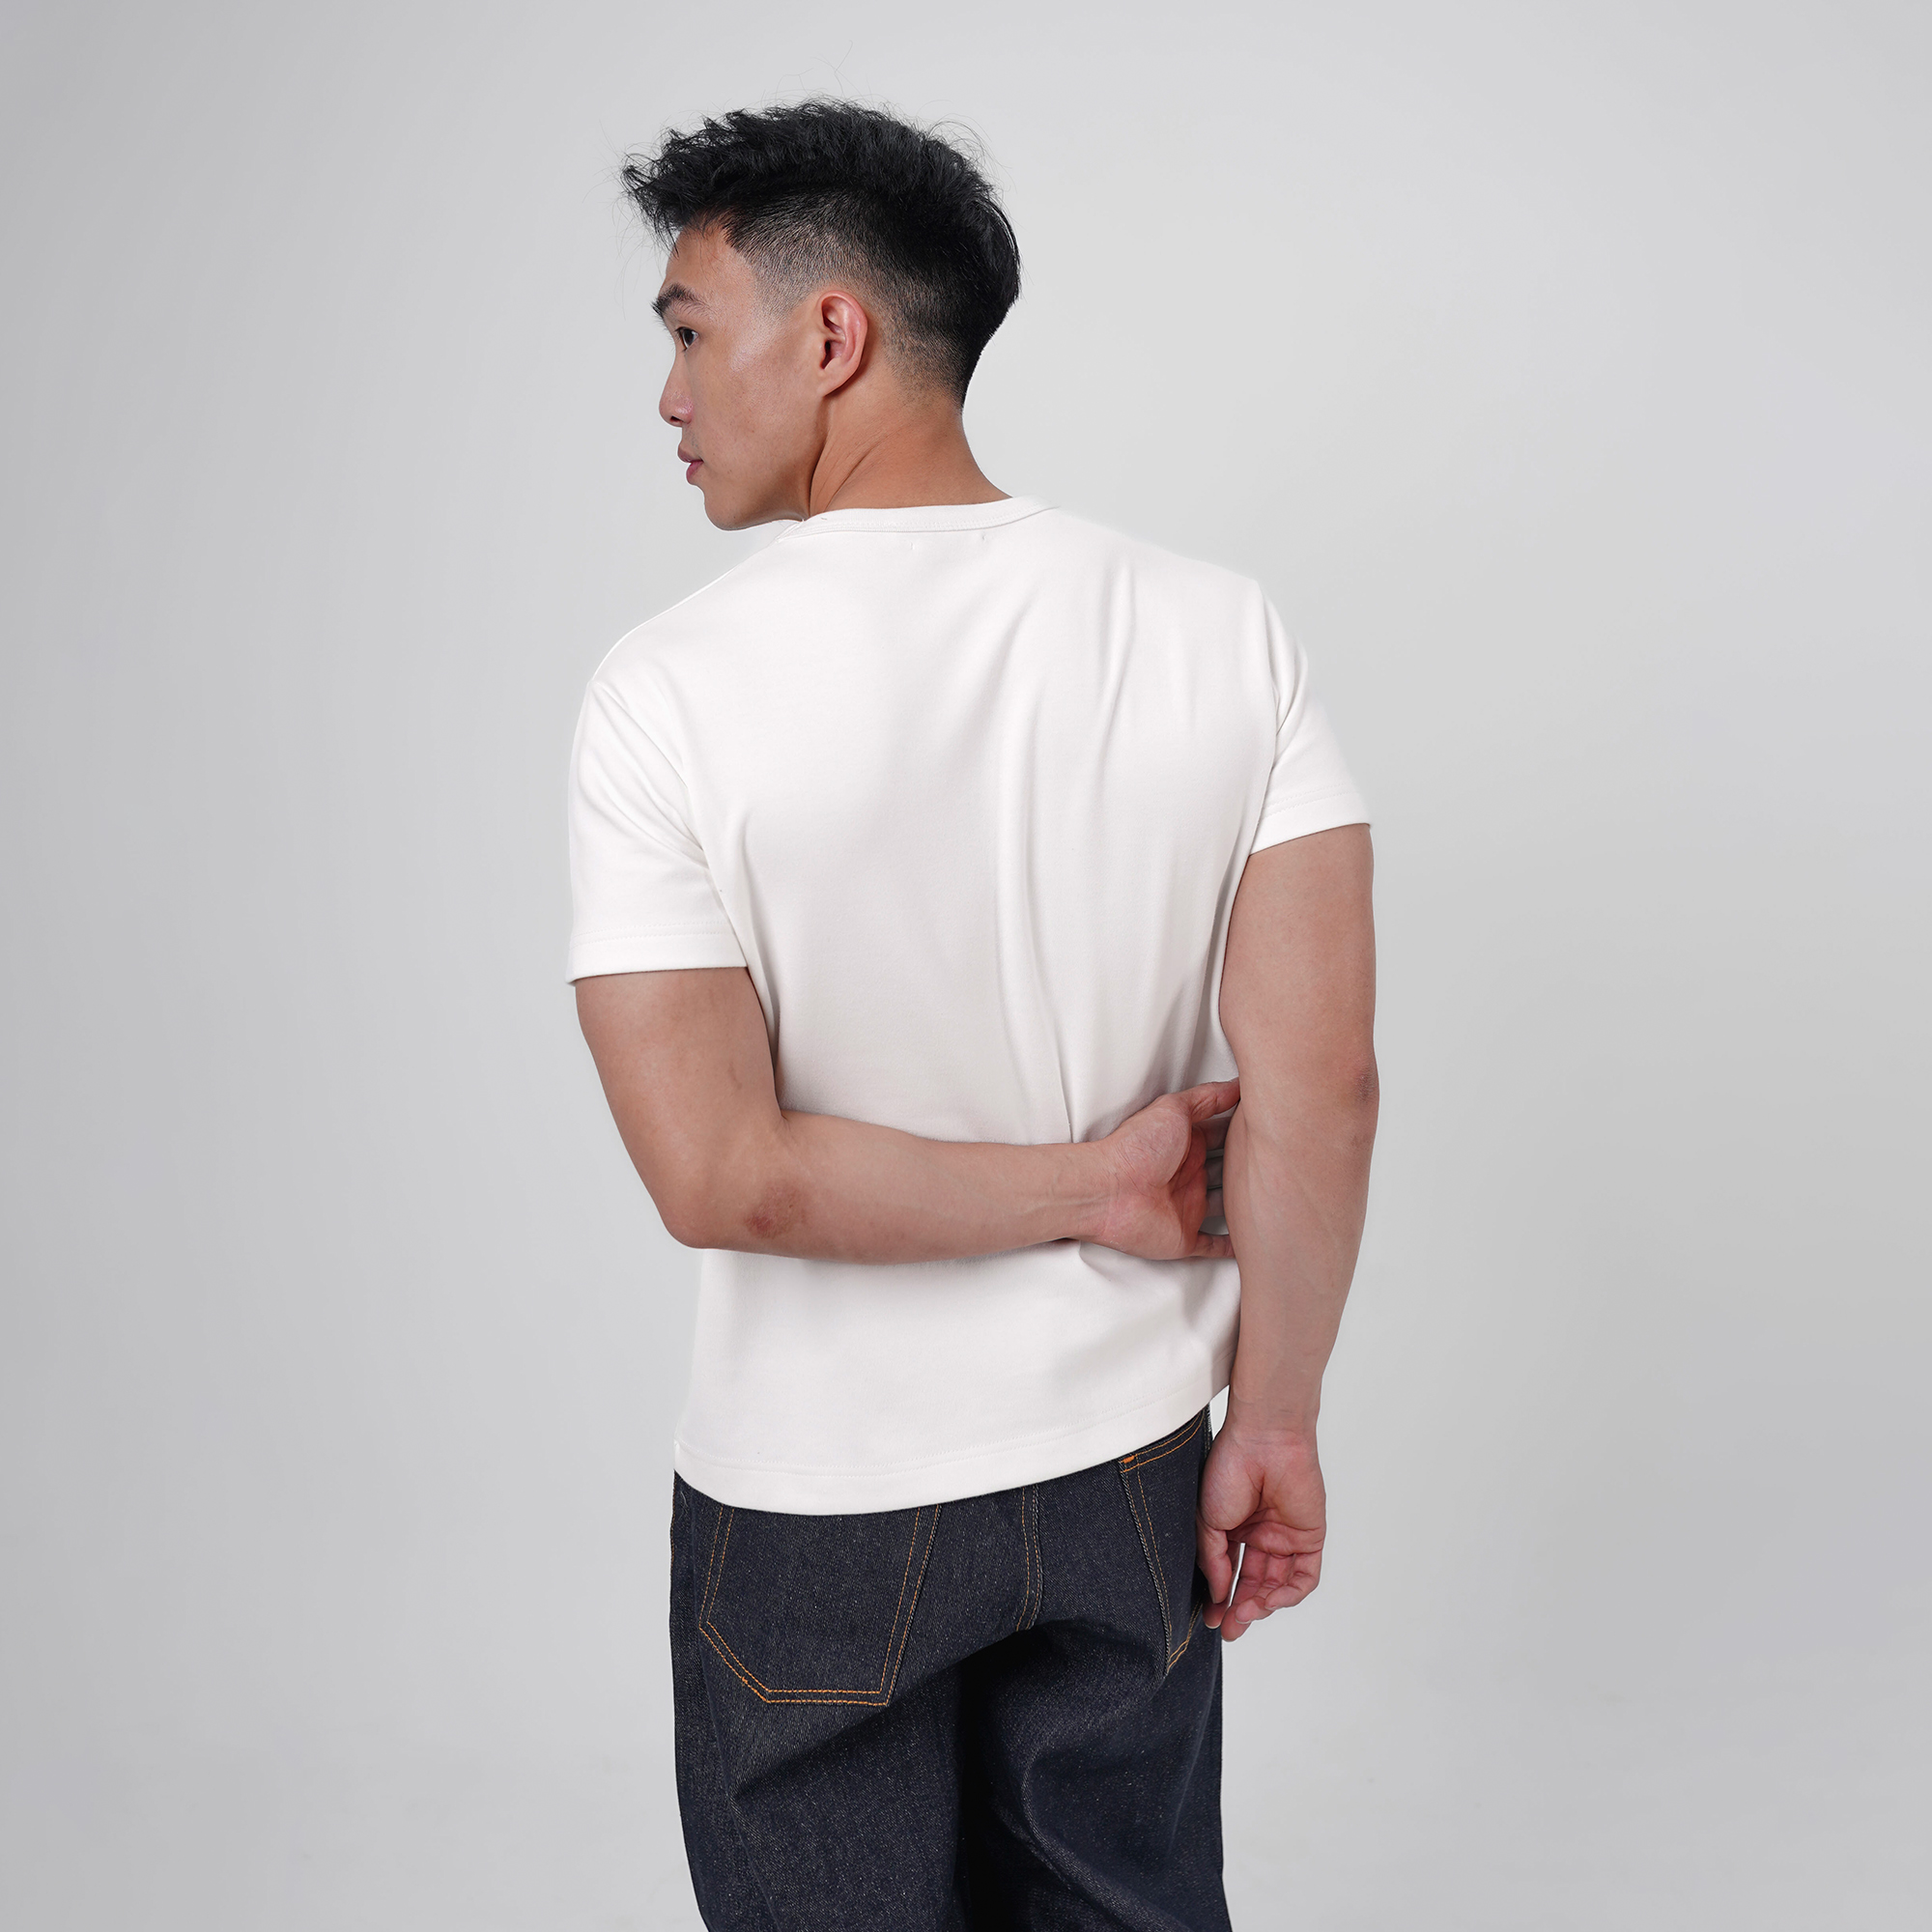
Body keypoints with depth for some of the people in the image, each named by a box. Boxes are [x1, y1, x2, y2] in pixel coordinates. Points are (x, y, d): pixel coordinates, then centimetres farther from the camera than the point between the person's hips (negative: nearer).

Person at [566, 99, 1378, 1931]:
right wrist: (1275, 1423, -1)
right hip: (1129, 1471, 3)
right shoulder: (1223, 633, -10)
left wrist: (1089, 1190, -11)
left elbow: (716, 1176, -22)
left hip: (817, 1509, -3)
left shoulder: (673, 692, -18)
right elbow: (1324, 1086, -12)